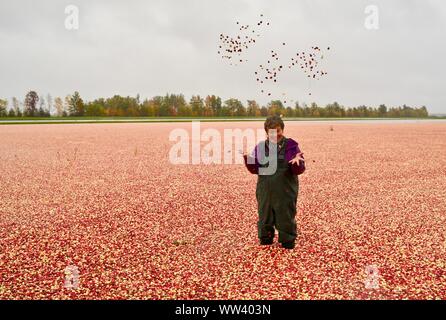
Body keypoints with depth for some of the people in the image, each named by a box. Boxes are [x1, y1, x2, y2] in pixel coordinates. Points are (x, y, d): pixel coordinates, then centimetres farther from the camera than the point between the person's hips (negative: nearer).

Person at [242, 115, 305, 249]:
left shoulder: (291, 145, -5)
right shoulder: (260, 147, 4)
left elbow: (299, 170, -7)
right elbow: (255, 169, 4)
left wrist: (297, 163, -30)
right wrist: (248, 159, -15)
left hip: (285, 192, -3)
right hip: (265, 191, 3)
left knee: (286, 217, 6)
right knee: (265, 215, 14)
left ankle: (288, 242, 23)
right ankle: (265, 238, 32)